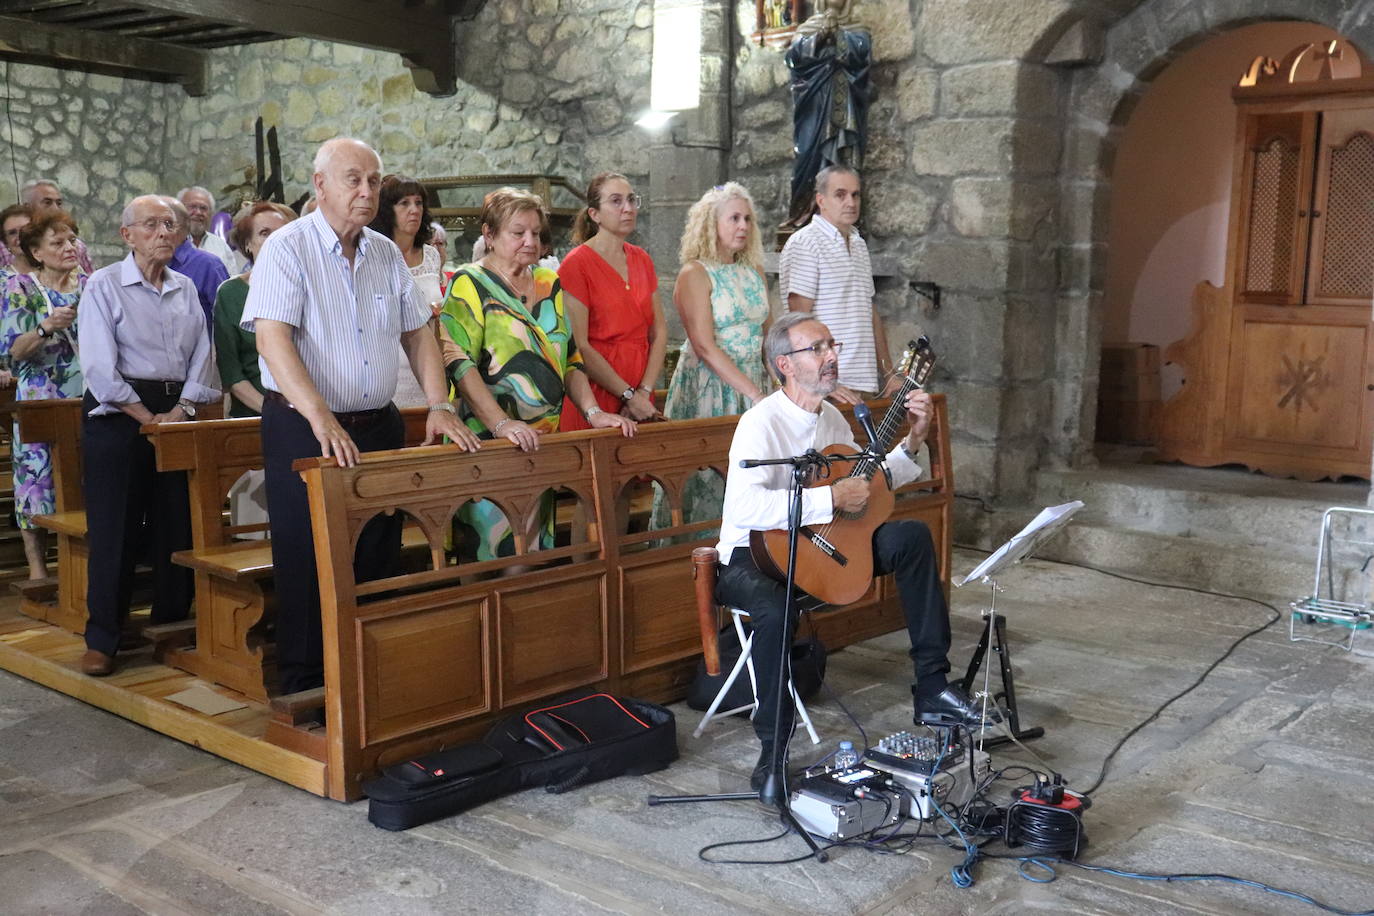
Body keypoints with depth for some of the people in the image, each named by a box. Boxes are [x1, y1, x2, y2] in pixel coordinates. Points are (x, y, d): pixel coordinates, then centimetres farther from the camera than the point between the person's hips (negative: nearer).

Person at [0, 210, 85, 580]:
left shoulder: (89, 285, 9)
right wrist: (47, 328, -23)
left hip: (86, 402, 3)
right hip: (40, 403, -3)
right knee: (38, 477, -1)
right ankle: (37, 569, 9)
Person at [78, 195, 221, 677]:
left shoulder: (185, 288, 11)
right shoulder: (103, 285, -3)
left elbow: (202, 353, 7)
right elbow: (99, 365, -11)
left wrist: (181, 411, -7)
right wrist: (148, 418, -13)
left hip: (176, 412, 4)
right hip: (117, 415, -4)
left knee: (178, 524, 6)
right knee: (114, 528, -2)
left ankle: (172, 624, 18)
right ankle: (102, 639, 7)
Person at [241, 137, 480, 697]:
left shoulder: (386, 254, 10)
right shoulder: (287, 248, -8)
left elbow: (418, 335, 13)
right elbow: (272, 339, -20)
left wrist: (440, 407, -1)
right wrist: (321, 418, -33)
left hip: (378, 428, 6)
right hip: (305, 430, -5)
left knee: (378, 562, 10)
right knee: (307, 566, 0)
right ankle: (304, 688, 14)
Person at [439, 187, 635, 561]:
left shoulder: (549, 283, 14)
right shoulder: (469, 284, -4)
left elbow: (570, 358, 15)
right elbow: (458, 361, -15)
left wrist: (592, 411, -1)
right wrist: (500, 423, -25)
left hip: (543, 441, 6)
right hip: (489, 443, -6)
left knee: (538, 541, 10)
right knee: (495, 548, -6)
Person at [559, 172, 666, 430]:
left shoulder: (642, 259, 10)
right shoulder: (577, 263, -9)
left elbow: (659, 332, 6)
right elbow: (580, 346, -14)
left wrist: (644, 392, -7)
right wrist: (628, 395, -14)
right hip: (595, 398, -5)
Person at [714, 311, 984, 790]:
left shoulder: (830, 416, 8)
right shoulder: (762, 422, -19)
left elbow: (870, 480, 23)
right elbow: (745, 508, -35)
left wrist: (912, 442, 7)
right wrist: (831, 498, -30)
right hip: (753, 556, -8)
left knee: (911, 536, -5)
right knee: (775, 611, -39)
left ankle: (932, 687, -2)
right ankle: (772, 748, -19)